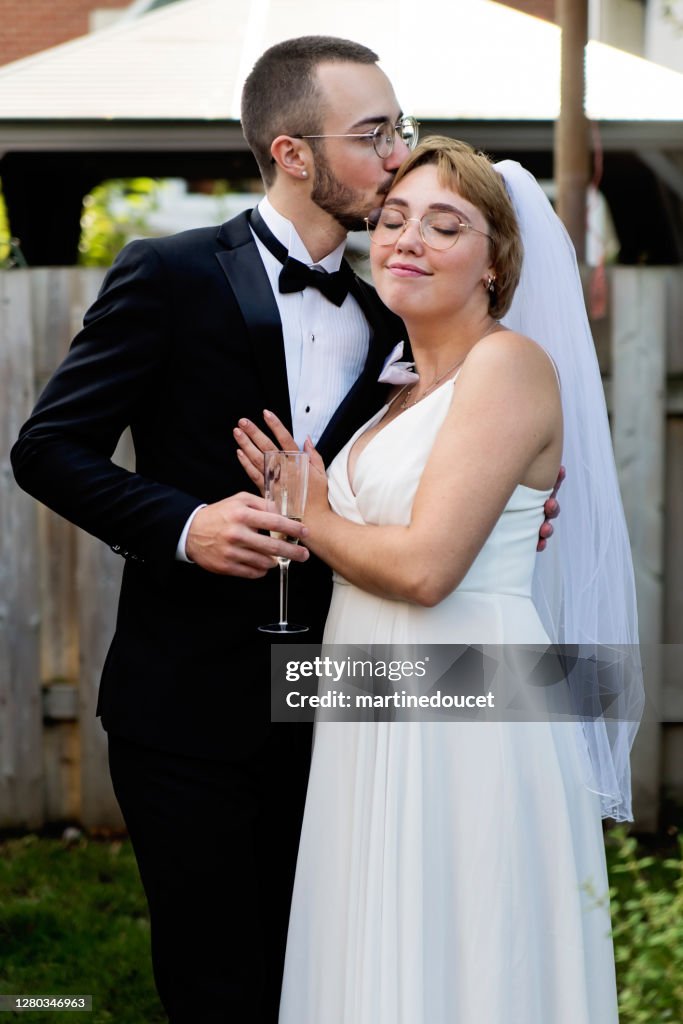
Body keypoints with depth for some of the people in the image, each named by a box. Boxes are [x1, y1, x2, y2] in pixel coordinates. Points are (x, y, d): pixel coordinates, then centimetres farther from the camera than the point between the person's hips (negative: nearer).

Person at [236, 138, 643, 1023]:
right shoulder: (405, 394, 15)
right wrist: (307, 505, 6)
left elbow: (426, 566, -19)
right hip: (379, 720, 9)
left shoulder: (509, 362, -12)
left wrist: (313, 522, -4)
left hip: (466, 711, -8)